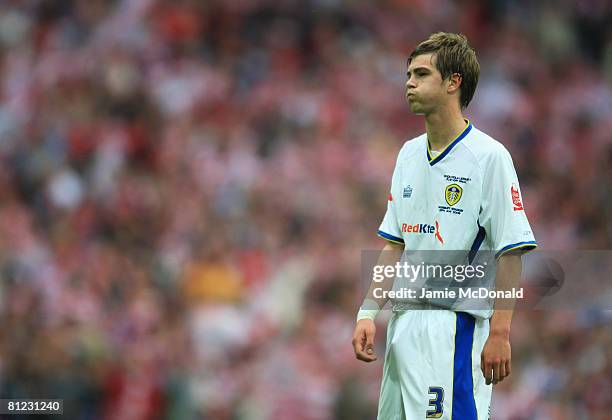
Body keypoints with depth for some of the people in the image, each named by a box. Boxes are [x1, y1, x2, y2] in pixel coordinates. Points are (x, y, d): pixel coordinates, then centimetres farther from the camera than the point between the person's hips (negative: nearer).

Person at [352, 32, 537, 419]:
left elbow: (510, 253, -11)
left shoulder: (489, 156, -9)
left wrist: (499, 333, -15)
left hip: (456, 326, -8)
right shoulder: (409, 154, 14)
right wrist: (369, 312, 8)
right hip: (403, 323, 8)